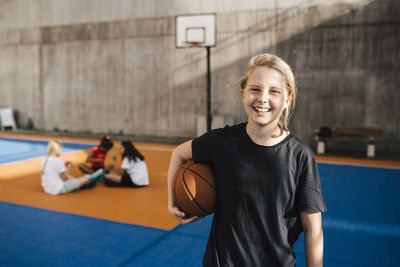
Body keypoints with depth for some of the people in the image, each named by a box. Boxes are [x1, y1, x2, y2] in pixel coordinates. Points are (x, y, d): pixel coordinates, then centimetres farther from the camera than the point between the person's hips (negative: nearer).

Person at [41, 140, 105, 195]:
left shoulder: (44, 161, 2)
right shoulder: (58, 161, -20)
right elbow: (64, 177, -13)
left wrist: (63, 167, 11)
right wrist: (69, 167, -1)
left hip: (47, 189, 8)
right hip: (58, 190, -8)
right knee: (86, 178, 6)